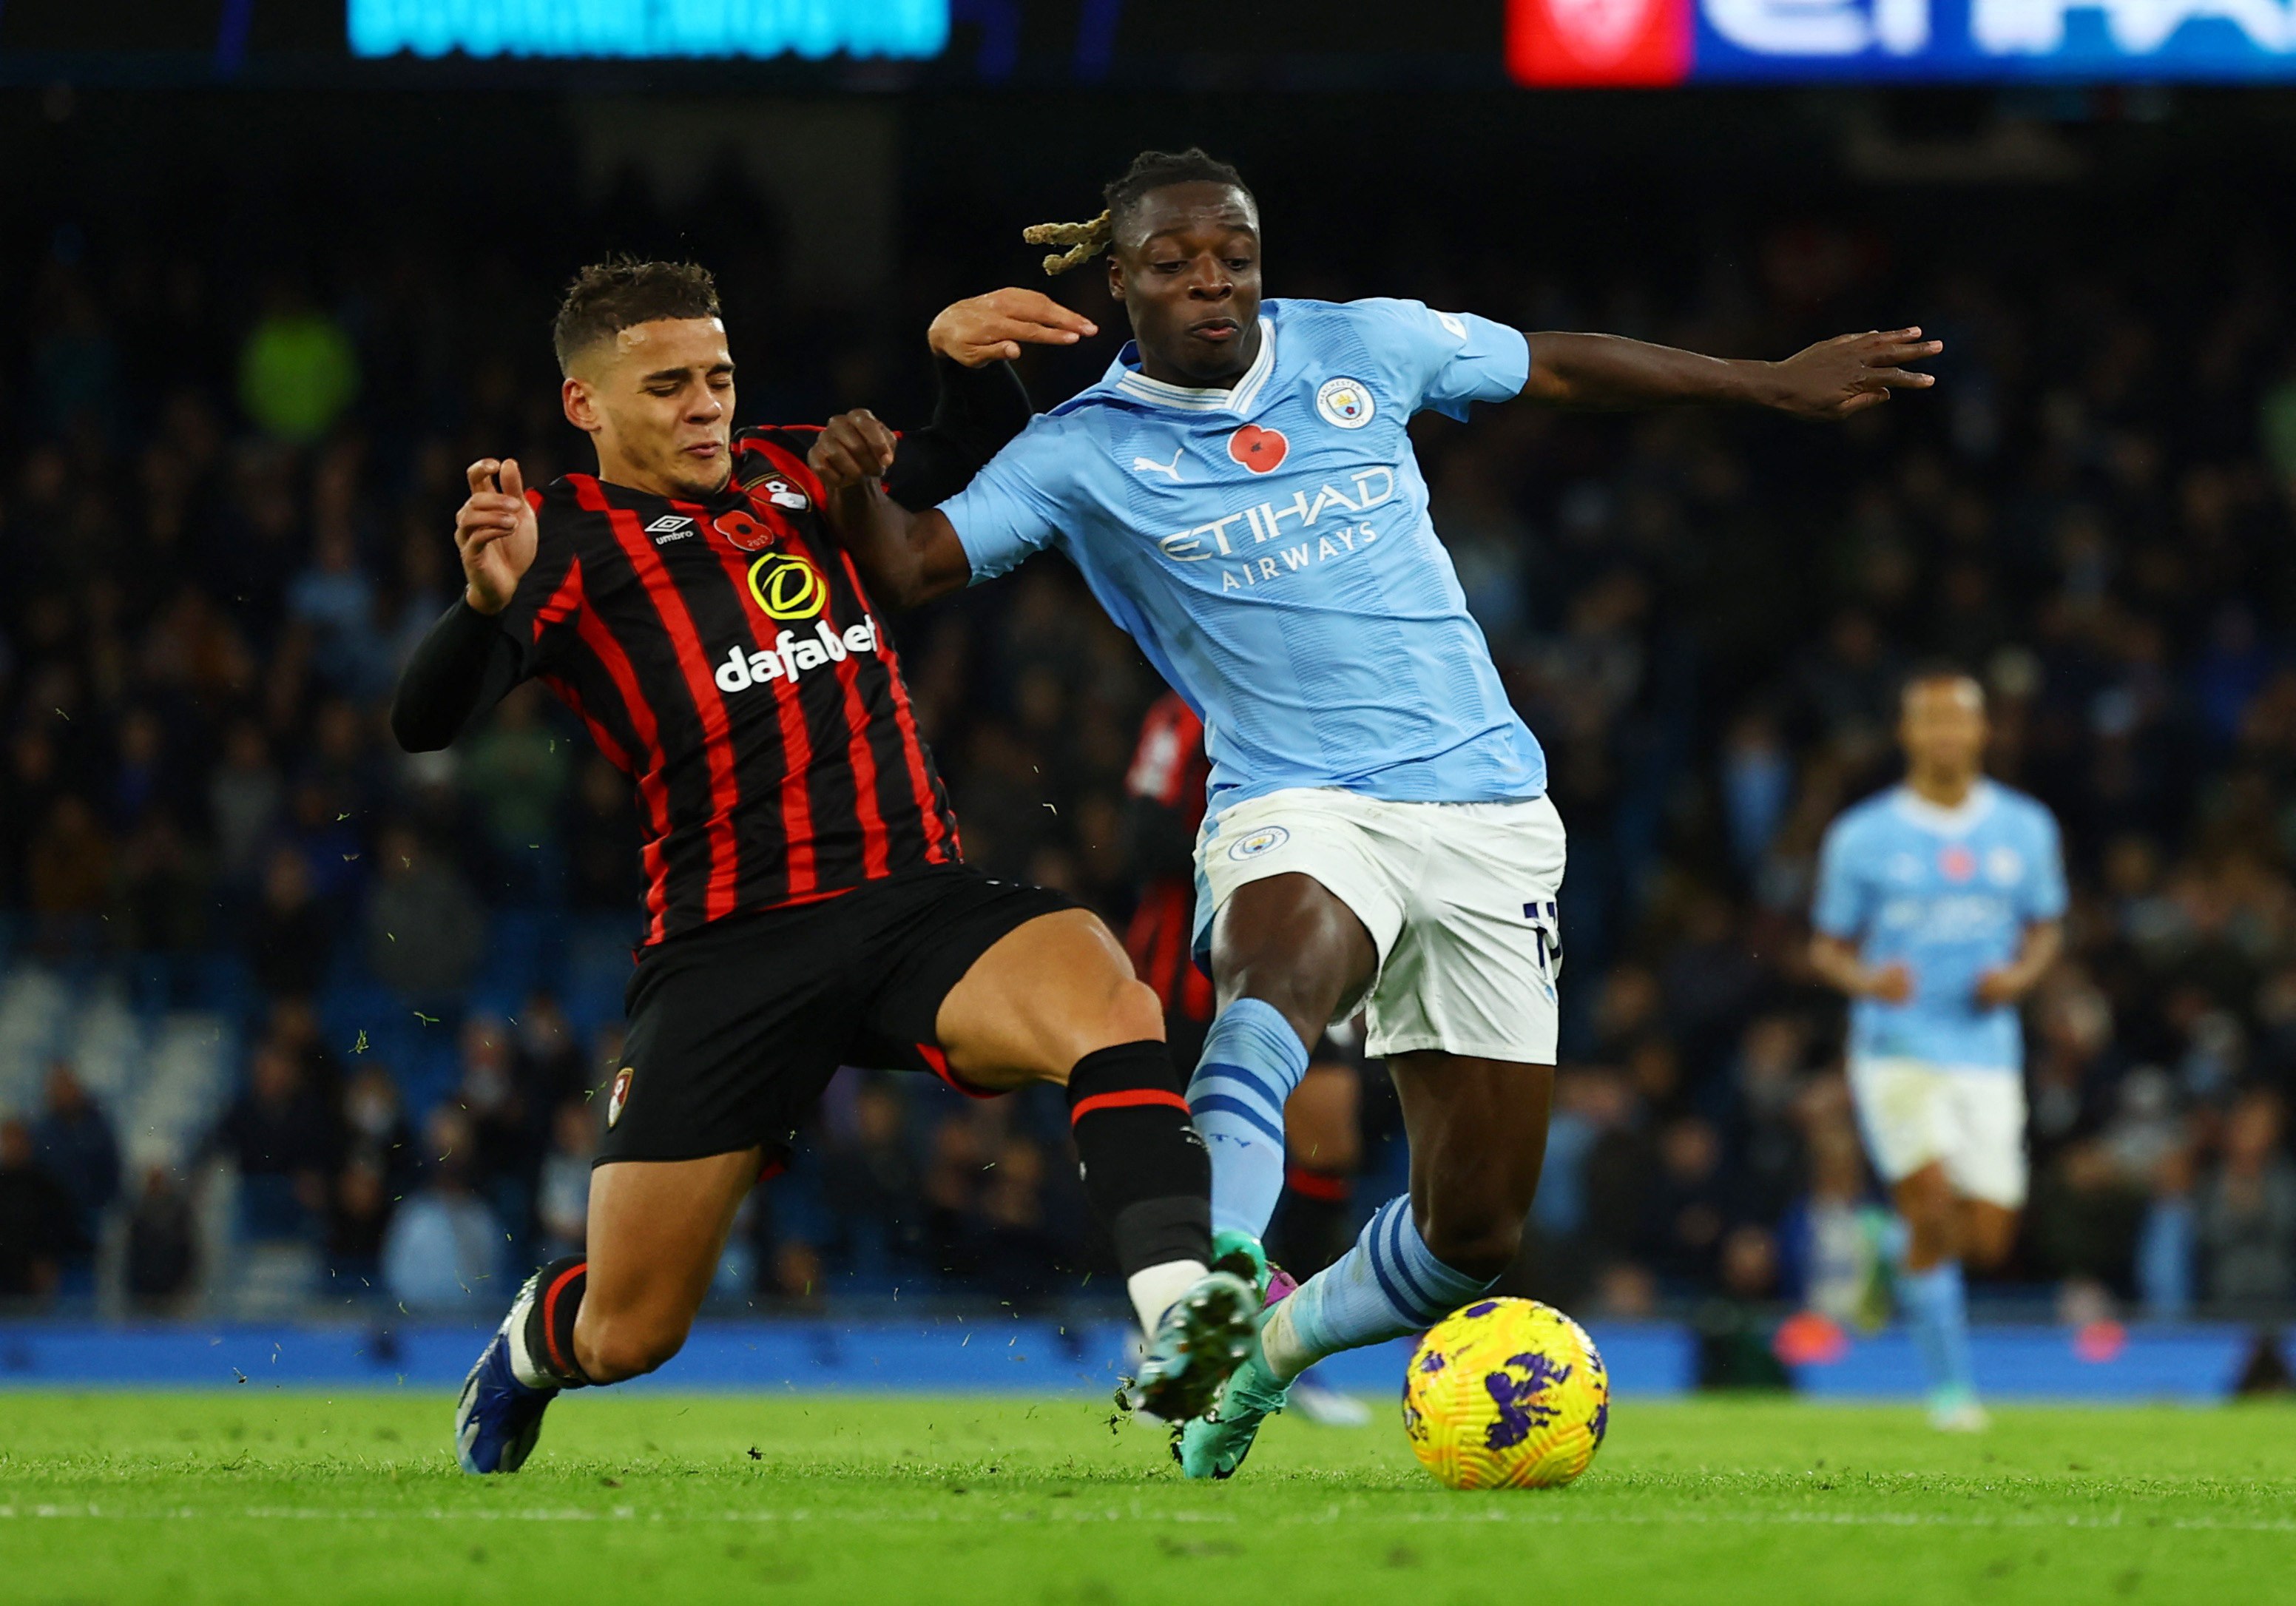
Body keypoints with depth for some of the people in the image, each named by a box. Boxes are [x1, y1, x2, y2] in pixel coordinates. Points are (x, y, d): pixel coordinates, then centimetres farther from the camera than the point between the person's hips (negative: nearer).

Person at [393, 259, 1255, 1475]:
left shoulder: (792, 477, 18)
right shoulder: (569, 541, 2)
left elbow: (980, 457, 30)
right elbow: (423, 724, -12)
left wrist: (962, 351, 8)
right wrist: (487, 601, -33)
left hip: (918, 904, 3)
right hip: (727, 950, -3)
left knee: (1107, 1001, -31)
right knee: (627, 1337, 1)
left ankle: (1179, 1317, -44)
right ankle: (535, 1342, 38)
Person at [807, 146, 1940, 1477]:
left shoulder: (1365, 349, 5)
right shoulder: (1086, 453, 0)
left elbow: (1561, 368, 18)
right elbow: (910, 564, -7)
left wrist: (1776, 384, 22)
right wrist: (858, 484, -30)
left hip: (1482, 805, 3)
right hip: (1294, 810, -3)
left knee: (1476, 1230, 2)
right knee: (1278, 980, -41)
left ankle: (1277, 1342, 30)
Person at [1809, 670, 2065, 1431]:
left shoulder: (2025, 828, 6)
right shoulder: (1861, 838, -1)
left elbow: (2046, 928, 17)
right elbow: (1827, 946, 6)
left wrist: (2020, 975, -6)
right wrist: (1866, 980, -16)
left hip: (1987, 1056, 3)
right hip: (1897, 1049, -3)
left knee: (1985, 1240, -1)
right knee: (1933, 1212, -21)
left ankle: (1905, 1270, 35)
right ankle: (1950, 1386, -10)